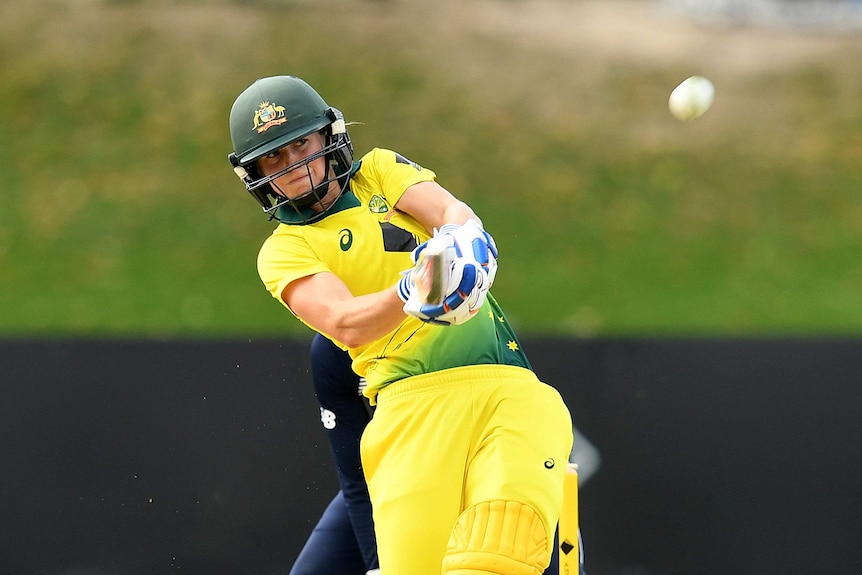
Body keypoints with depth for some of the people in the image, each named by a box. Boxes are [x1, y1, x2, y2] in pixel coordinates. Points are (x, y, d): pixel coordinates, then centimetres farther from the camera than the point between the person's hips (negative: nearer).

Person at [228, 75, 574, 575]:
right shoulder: (284, 252, 13)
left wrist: (460, 241, -24)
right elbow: (346, 325, -6)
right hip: (413, 402, -1)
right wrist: (412, 295, -28)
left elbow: (451, 210, 1)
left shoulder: (379, 171, 21)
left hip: (506, 386, 1)